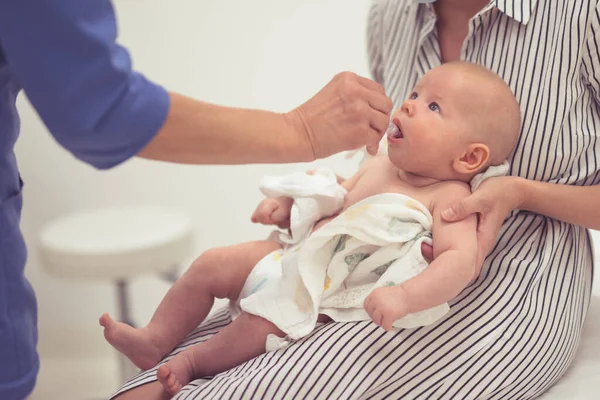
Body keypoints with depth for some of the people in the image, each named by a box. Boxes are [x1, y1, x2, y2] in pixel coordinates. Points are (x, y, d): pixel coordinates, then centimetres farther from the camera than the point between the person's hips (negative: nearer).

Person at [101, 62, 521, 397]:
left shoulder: (449, 198, -17)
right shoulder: (380, 166, 7)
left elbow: (462, 259, -31)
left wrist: (404, 296, -45)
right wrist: (287, 205, 5)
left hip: (332, 297, -8)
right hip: (297, 255, 8)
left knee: (265, 319, -27)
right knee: (211, 265, 4)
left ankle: (195, 362, -1)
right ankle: (155, 341, 14)